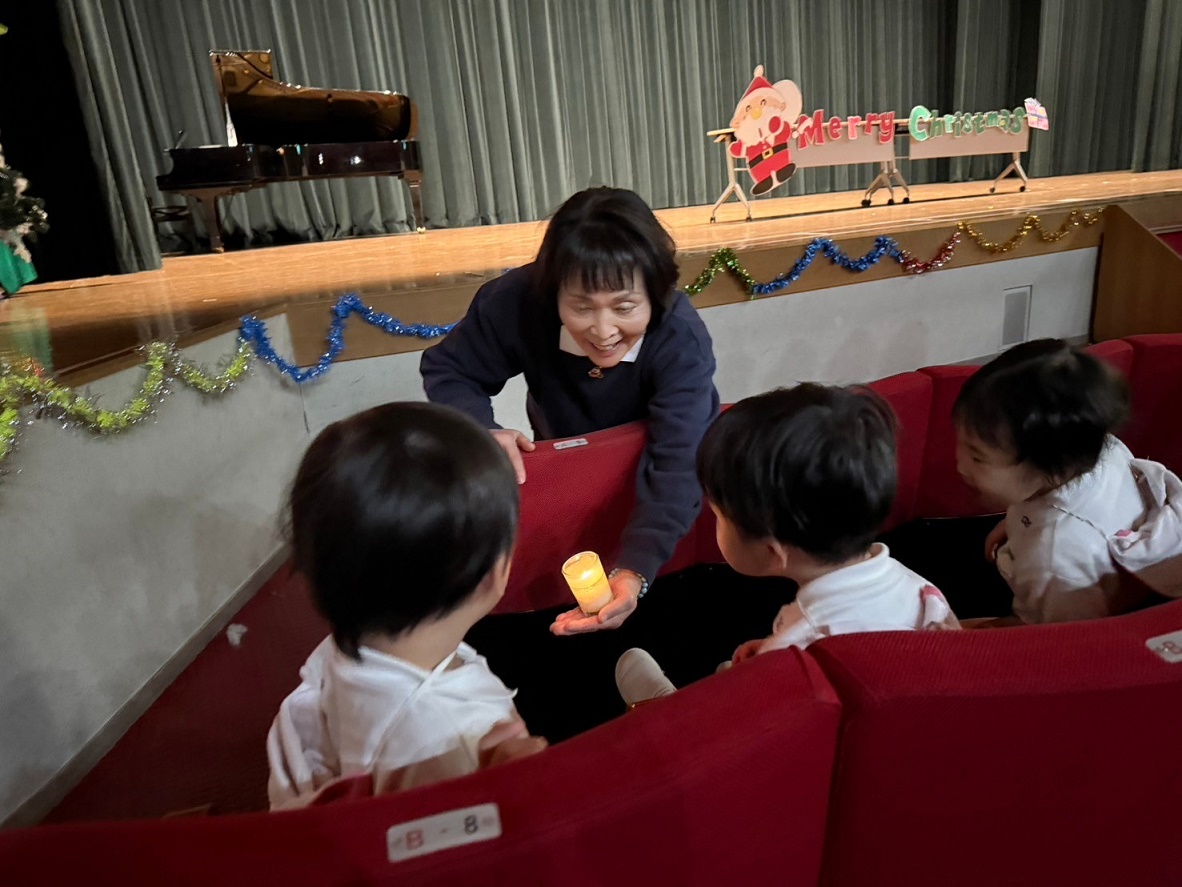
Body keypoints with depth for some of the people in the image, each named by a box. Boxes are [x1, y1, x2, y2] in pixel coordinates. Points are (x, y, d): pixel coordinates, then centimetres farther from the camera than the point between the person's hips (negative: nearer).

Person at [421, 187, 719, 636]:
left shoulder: (680, 341, -37)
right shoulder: (517, 302, -33)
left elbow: (676, 466, -45)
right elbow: (446, 369, -17)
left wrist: (634, 571, -61)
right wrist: (482, 431, -39)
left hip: (644, 472, -2)